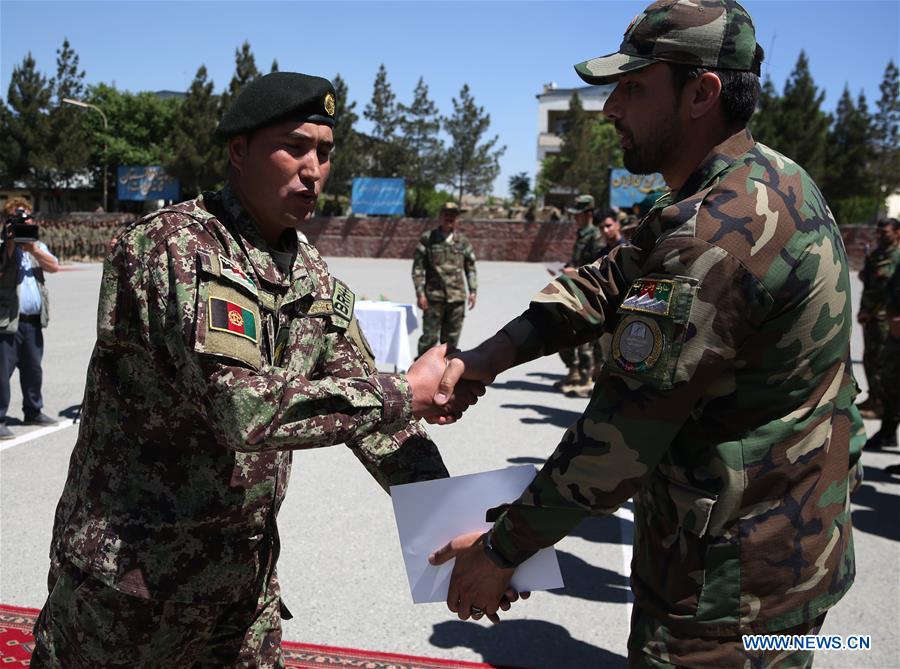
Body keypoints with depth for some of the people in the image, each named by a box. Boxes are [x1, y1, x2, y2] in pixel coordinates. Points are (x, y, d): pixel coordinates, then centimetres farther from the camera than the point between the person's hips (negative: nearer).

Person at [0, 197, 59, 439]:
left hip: (33, 320, 6)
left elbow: (54, 267, -1)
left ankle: (33, 411, 31)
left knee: (33, 368, 17)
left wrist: (33, 249, -13)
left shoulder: (37, 246, 14)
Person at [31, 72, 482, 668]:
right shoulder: (174, 244, -20)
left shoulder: (315, 277, 3)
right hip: (130, 567, -6)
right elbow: (244, 407, -31)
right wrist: (406, 394, -24)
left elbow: (367, 405, 3)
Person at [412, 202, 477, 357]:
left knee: (451, 339, 8)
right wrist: (420, 293, -8)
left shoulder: (462, 241, 10)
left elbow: (470, 267, 15)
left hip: (457, 297, 3)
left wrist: (472, 291, 4)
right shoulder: (427, 238, 1)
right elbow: (417, 267, -1)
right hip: (434, 296, -3)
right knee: (429, 337, -4)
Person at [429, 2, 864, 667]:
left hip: (731, 587, -9)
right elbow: (607, 283, 4)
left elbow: (620, 435, -26)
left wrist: (500, 549, -15)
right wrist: (481, 360, -5)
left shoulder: (720, 232, -28)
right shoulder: (770, 181, 6)